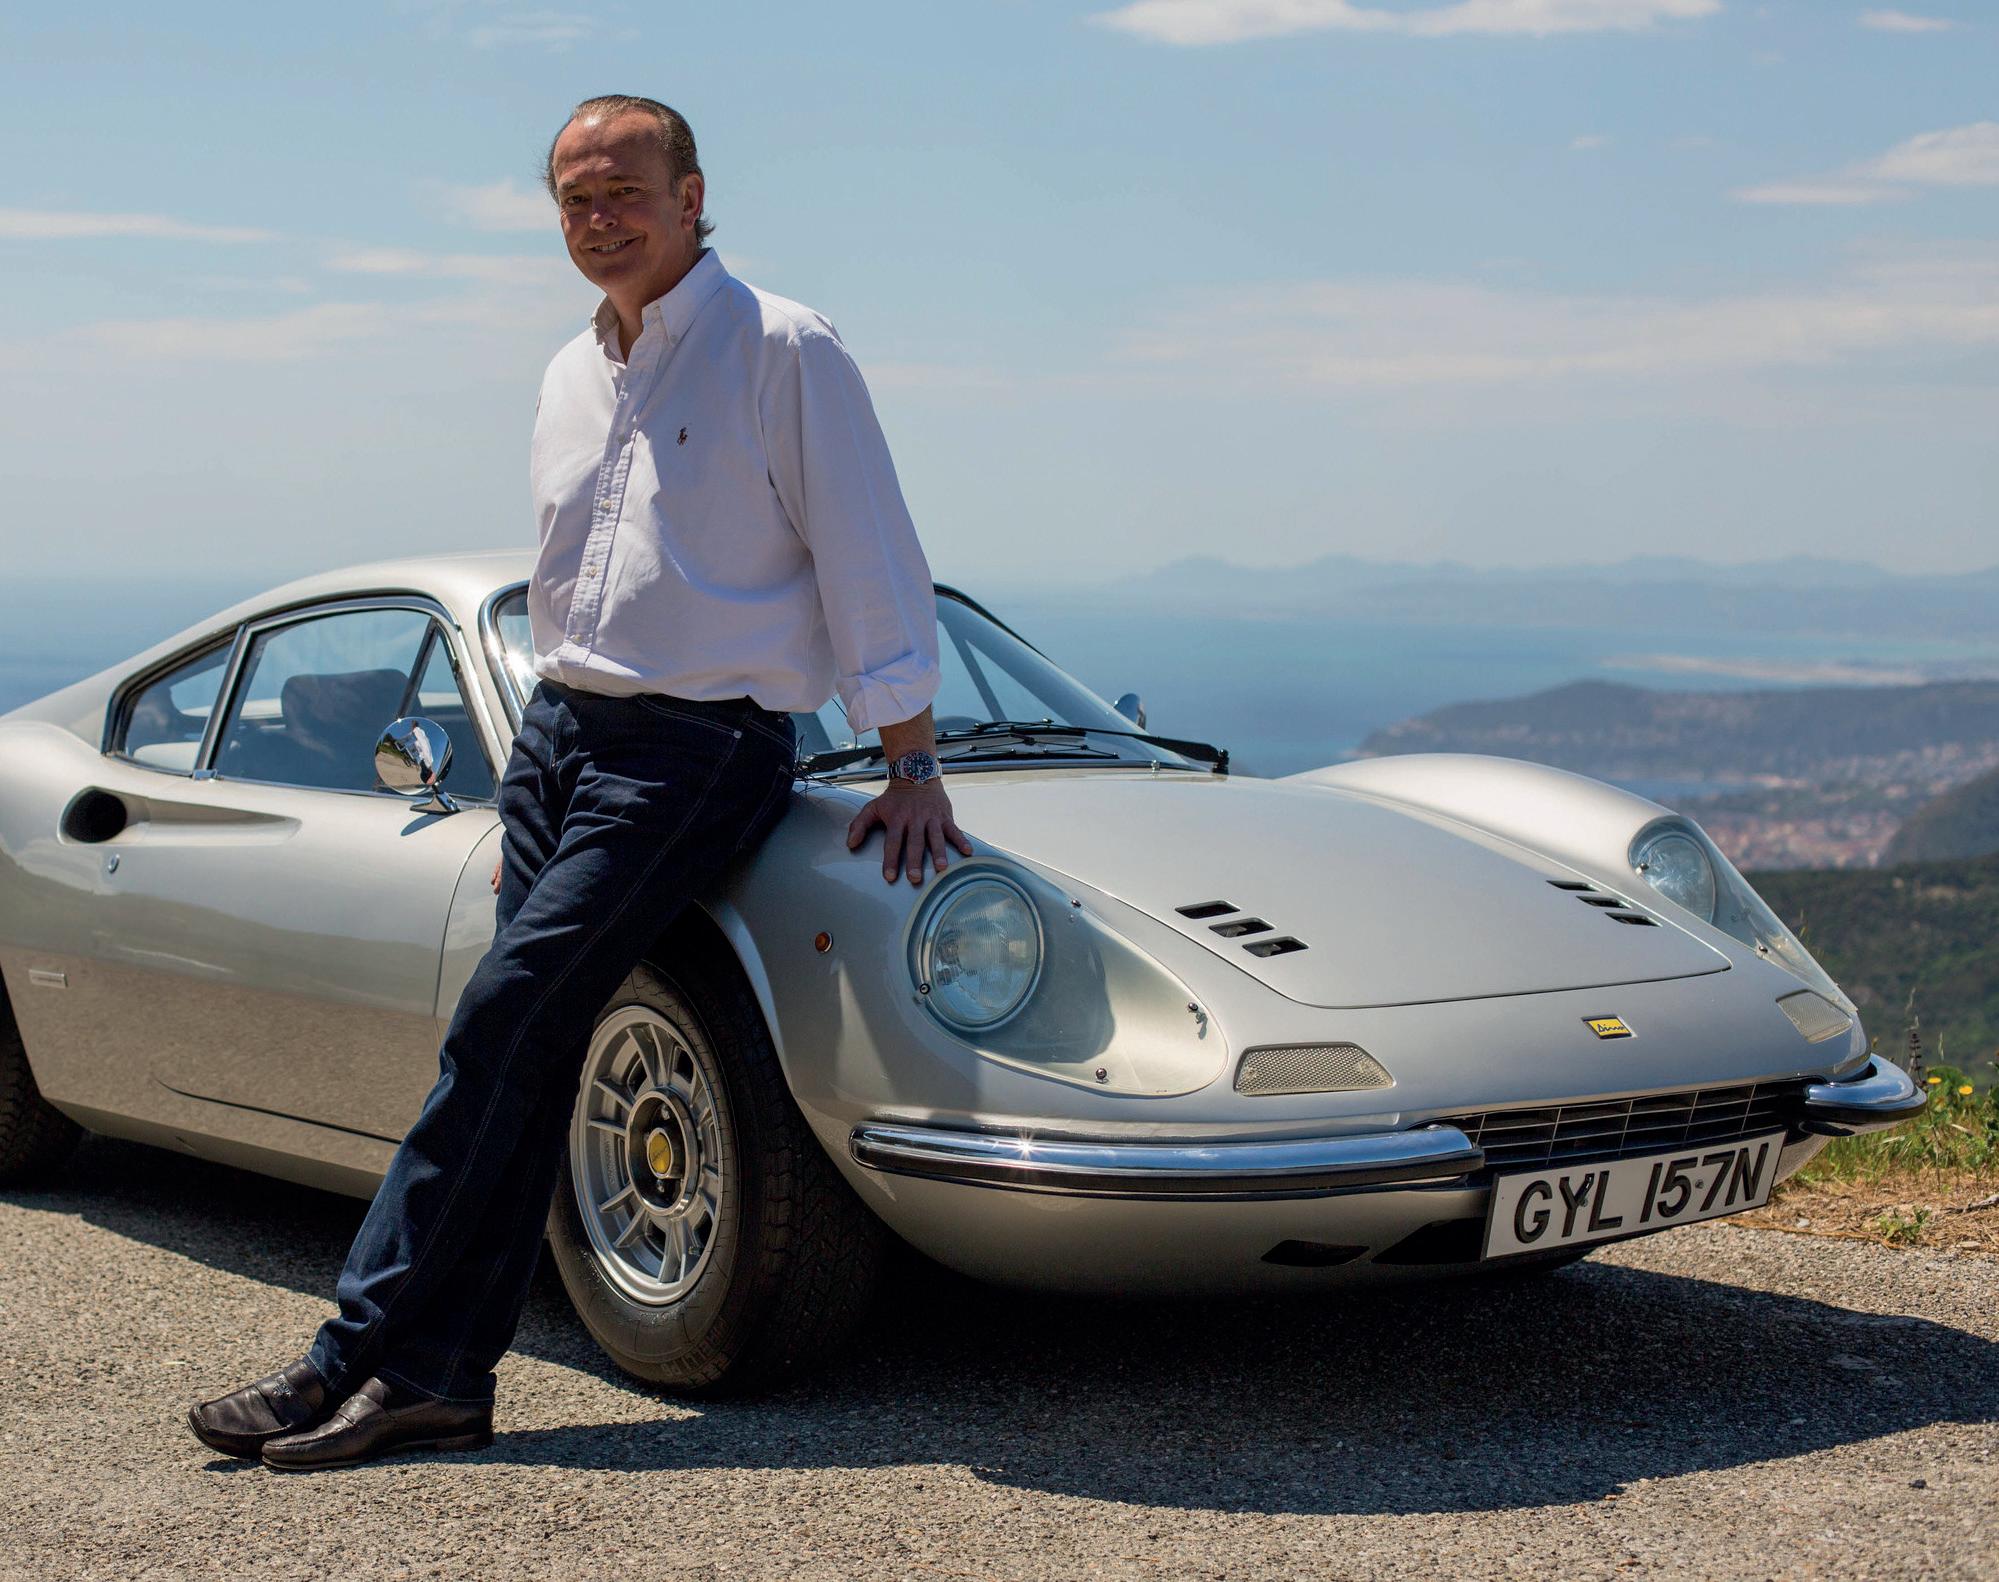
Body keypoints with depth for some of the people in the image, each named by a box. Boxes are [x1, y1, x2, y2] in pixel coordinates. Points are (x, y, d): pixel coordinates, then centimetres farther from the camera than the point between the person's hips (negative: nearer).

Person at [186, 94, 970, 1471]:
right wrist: (538, 783, 22)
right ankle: (441, 1379, 2)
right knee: (531, 1050, 1)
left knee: (505, 1019, -14)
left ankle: (363, 1351, -8)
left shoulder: (783, 351, -6)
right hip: (555, 732, 7)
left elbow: (871, 567, -7)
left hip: (701, 748, -7)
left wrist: (913, 769, -9)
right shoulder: (571, 379, 16)